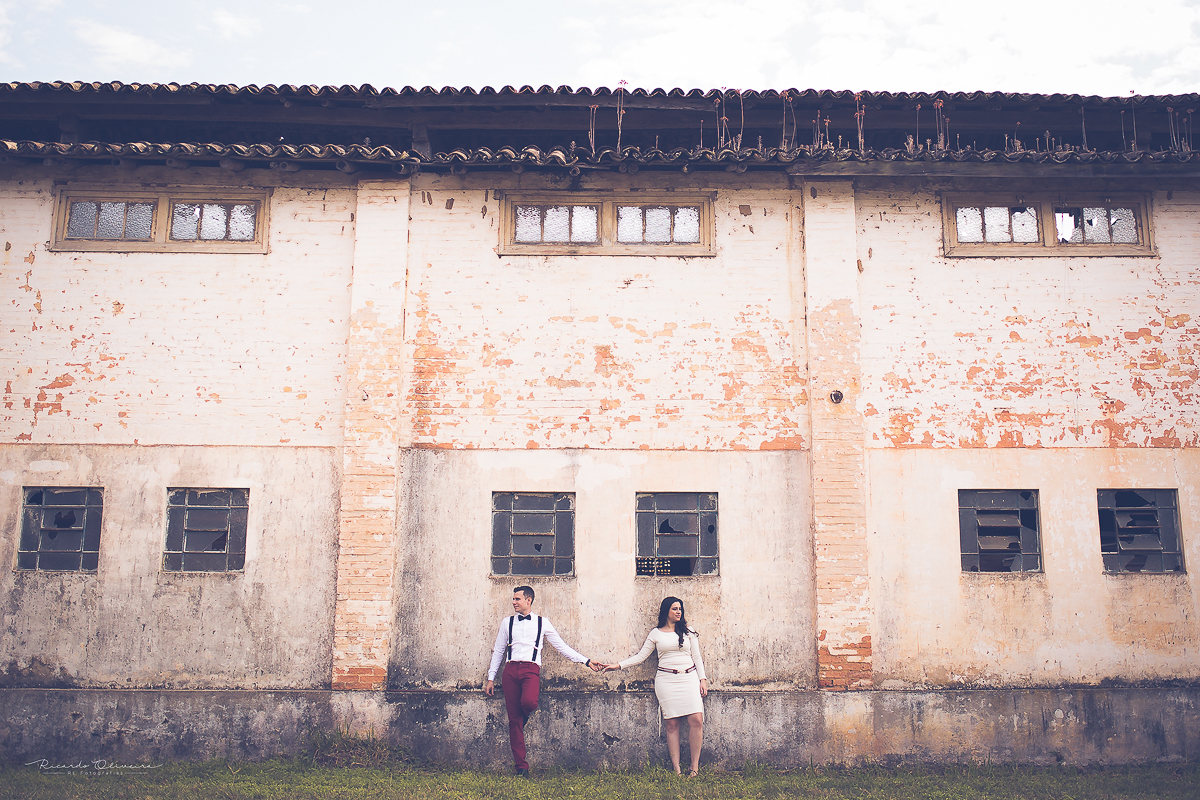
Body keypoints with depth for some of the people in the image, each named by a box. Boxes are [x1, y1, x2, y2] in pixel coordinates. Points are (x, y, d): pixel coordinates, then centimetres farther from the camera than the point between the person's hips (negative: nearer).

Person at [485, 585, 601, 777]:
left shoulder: (542, 623, 11)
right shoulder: (507, 622, 15)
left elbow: (562, 646, 13)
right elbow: (498, 651, 18)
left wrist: (587, 662, 8)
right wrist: (491, 678, 13)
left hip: (531, 669, -2)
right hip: (511, 669, 2)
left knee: (529, 702, -32)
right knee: (514, 720, -3)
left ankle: (524, 716, 7)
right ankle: (521, 766, 5)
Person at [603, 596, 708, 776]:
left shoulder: (688, 631, 13)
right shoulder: (656, 633, 10)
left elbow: (697, 657, 14)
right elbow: (641, 656, 10)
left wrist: (702, 679, 4)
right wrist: (618, 665, 2)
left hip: (689, 677, 1)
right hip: (666, 679, -1)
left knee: (696, 720, -11)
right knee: (672, 723, -5)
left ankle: (695, 767, -2)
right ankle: (676, 770, -1)